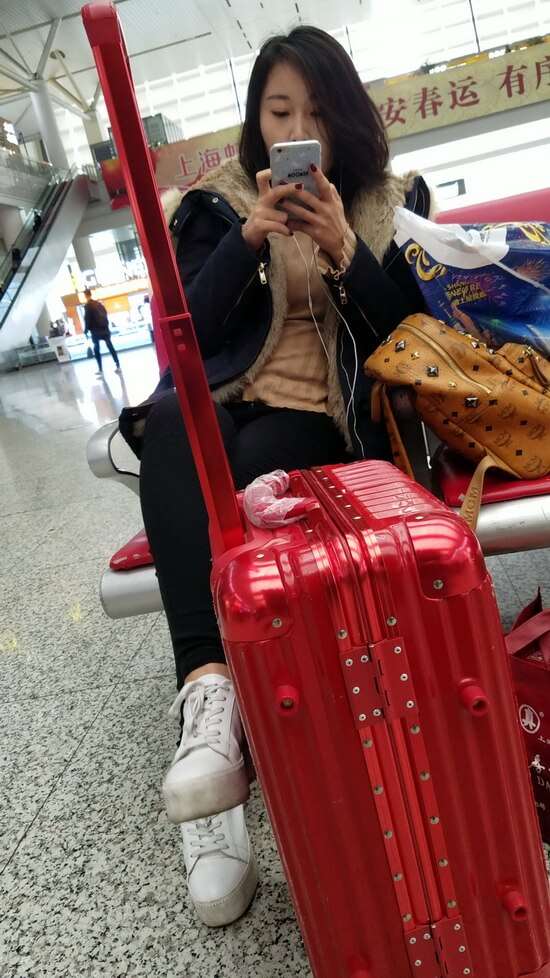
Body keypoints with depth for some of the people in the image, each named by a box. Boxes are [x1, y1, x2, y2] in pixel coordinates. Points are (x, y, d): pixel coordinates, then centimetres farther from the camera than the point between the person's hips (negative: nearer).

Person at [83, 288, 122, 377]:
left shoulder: (87, 306, -9)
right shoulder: (99, 303, 12)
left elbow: (87, 319, -12)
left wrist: (86, 330, -4)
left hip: (95, 330, -6)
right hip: (104, 328, 6)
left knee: (96, 350, 3)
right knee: (110, 347, 6)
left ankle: (100, 370, 1)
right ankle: (118, 366, 4)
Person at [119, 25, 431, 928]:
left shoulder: (395, 201, 14)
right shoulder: (217, 204, 14)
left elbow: (409, 332, 3)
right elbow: (189, 328, 1)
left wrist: (345, 252, -12)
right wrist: (250, 239, -13)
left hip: (325, 417, -1)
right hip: (224, 403, 2)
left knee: (240, 476, -33)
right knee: (172, 431, -33)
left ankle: (208, 698, -28)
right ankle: (213, 682, -42)